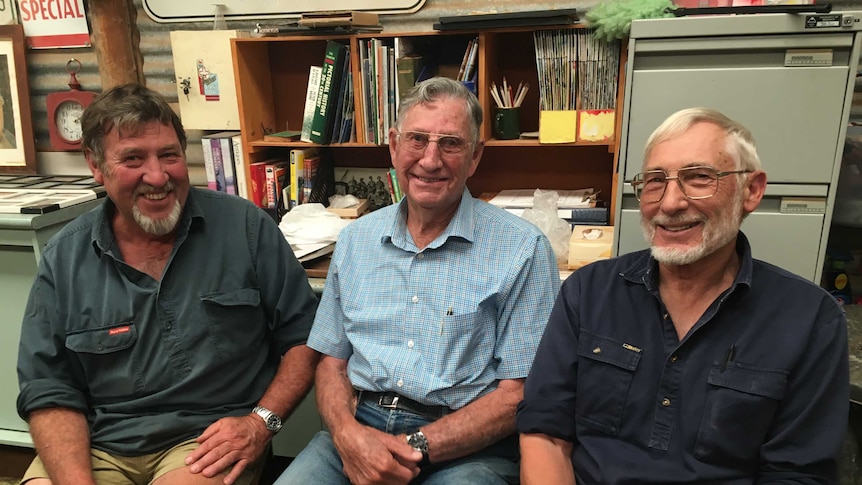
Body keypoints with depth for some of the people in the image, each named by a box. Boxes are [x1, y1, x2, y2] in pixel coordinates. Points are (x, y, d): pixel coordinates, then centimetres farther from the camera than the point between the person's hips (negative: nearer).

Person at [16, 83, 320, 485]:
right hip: (97, 443, 3)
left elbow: (304, 336, 0)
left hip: (208, 436, -2)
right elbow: (50, 392, 3)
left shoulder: (245, 228, -3)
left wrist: (261, 422, -11)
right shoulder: (64, 259, 3)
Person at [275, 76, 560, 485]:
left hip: (465, 448, -2)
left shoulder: (522, 248, -5)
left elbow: (518, 394, -6)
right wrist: (347, 433, -9)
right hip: (357, 430, 3)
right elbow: (332, 362, 11)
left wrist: (416, 448, -15)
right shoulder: (355, 240, 9)